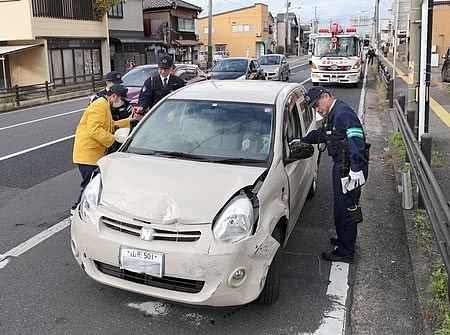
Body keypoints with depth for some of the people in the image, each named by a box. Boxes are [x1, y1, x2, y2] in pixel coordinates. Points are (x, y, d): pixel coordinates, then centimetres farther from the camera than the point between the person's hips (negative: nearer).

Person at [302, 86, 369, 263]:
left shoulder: (343, 114, -18)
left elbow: (356, 140, -27)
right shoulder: (333, 115, 16)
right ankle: (344, 239, 38)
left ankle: (346, 252, 10)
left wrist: (356, 170, -31)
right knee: (342, 207, 21)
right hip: (341, 166, 10)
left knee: (345, 209, -1)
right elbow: (320, 134, 32)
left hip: (349, 169, -10)